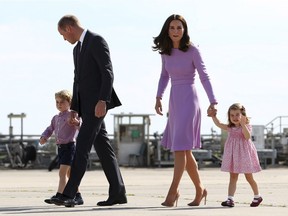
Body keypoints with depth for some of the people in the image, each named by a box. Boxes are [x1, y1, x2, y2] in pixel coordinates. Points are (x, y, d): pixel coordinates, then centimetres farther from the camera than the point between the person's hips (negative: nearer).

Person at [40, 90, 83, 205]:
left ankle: (58, 195, -19)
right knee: (69, 173, 13)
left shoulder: (73, 115, -8)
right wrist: (43, 137, 7)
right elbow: (50, 129, 25)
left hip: (69, 146, -8)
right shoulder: (56, 118, 15)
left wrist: (77, 123, -39)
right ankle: (77, 196, 22)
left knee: (62, 172, -15)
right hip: (60, 147, 8)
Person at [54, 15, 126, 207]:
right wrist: (73, 110, 16)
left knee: (82, 146, -15)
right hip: (86, 105, 10)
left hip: (97, 103, -10)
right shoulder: (78, 49, 21)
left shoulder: (97, 41, -9)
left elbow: (108, 73, -16)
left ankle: (69, 194, -20)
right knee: (102, 147, 7)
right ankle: (118, 193, 9)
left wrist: (103, 101, -24)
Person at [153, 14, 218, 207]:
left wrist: (213, 102, -15)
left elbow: (204, 76, -8)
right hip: (174, 101, 6)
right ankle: (200, 189, 22)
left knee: (180, 147, -13)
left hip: (189, 100, -6)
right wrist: (159, 97, 7)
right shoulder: (166, 51, 7)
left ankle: (173, 191, -12)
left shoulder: (192, 51, -8)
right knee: (184, 150, 10)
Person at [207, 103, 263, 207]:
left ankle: (257, 196, 26)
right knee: (233, 177, -2)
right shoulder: (230, 128, 8)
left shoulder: (247, 126, -5)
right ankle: (230, 199, -9)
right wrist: (213, 116, -16)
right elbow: (219, 124, -2)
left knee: (249, 177, 7)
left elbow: (248, 136, -23)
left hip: (244, 154, -4)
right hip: (233, 155, 4)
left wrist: (243, 124, -29)